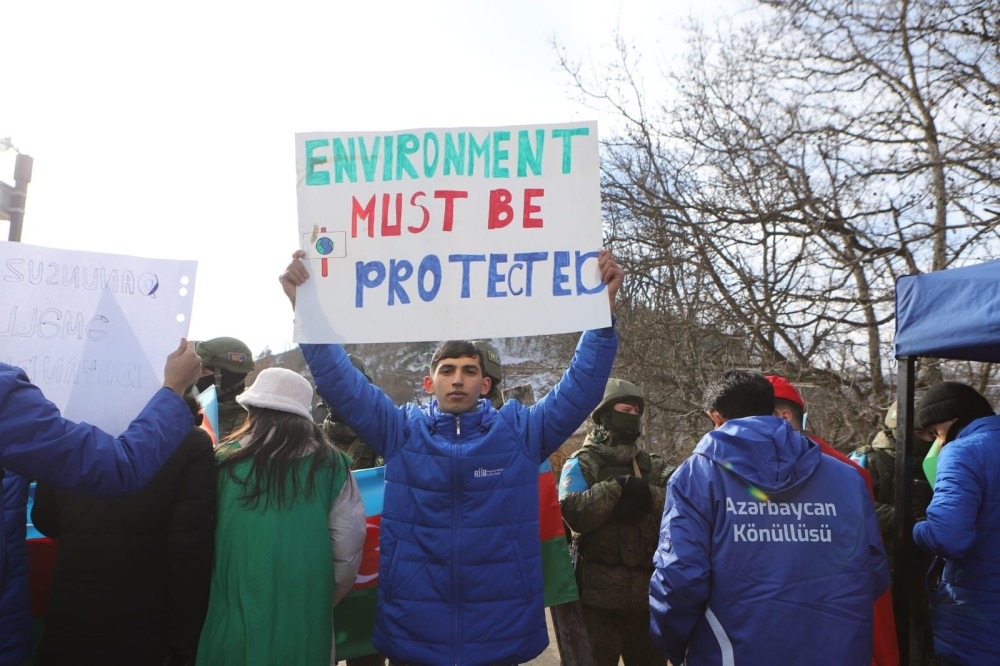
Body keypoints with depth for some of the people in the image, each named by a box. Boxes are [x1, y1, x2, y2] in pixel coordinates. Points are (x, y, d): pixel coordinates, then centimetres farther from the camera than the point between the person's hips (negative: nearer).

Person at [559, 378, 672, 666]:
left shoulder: (654, 466, 12)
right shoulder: (581, 464, -1)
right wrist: (618, 486, -18)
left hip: (649, 591, 5)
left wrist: (647, 495, -19)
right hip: (599, 594, -4)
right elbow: (575, 513, -18)